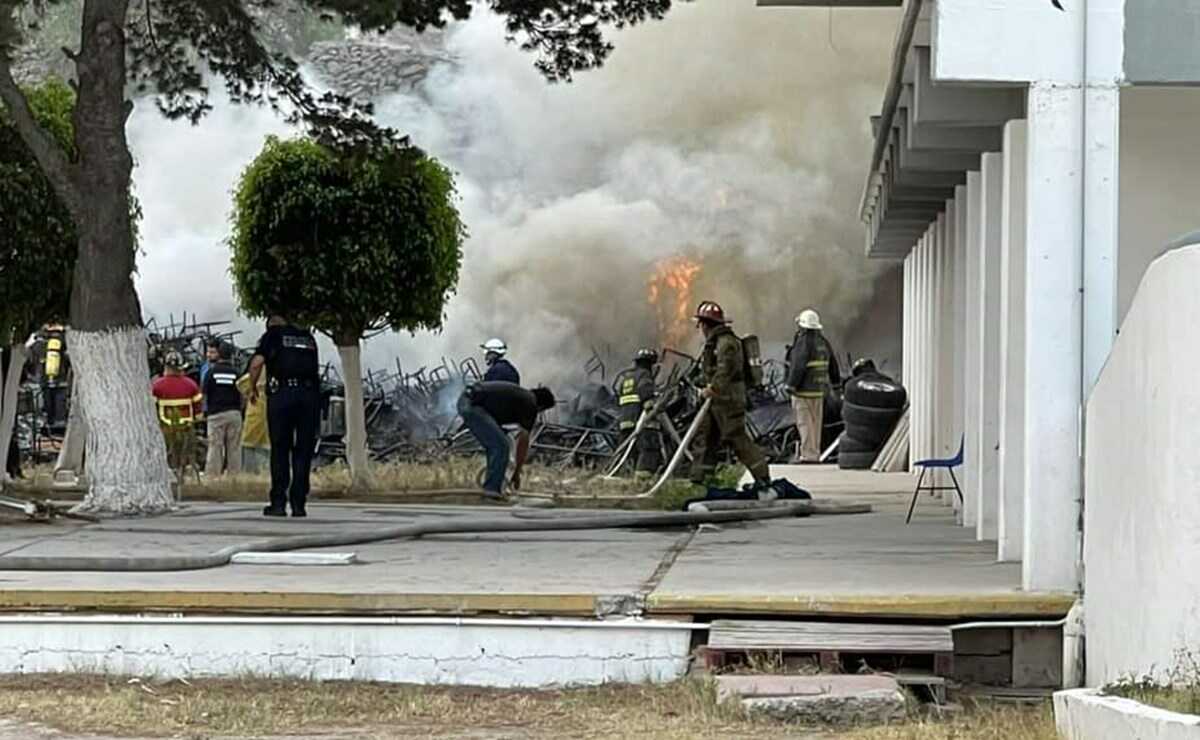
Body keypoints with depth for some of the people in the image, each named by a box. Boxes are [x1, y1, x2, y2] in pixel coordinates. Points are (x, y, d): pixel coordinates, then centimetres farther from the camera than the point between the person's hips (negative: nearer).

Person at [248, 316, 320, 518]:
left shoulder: (272, 335, 10)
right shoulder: (308, 337, 22)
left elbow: (257, 363, -2)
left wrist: (253, 388, 10)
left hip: (282, 393, -3)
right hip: (310, 393, 3)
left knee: (280, 451, 4)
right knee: (303, 451, 6)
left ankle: (279, 503, 1)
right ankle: (299, 504, 4)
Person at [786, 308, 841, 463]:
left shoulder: (804, 342, -16)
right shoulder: (823, 342, 10)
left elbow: (798, 366, -23)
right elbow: (832, 365, 19)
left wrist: (791, 385, -22)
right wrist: (836, 381, 32)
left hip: (804, 389, -8)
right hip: (819, 389, 8)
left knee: (804, 423, -5)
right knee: (816, 423, 12)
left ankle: (807, 454, -7)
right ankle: (815, 454, 17)